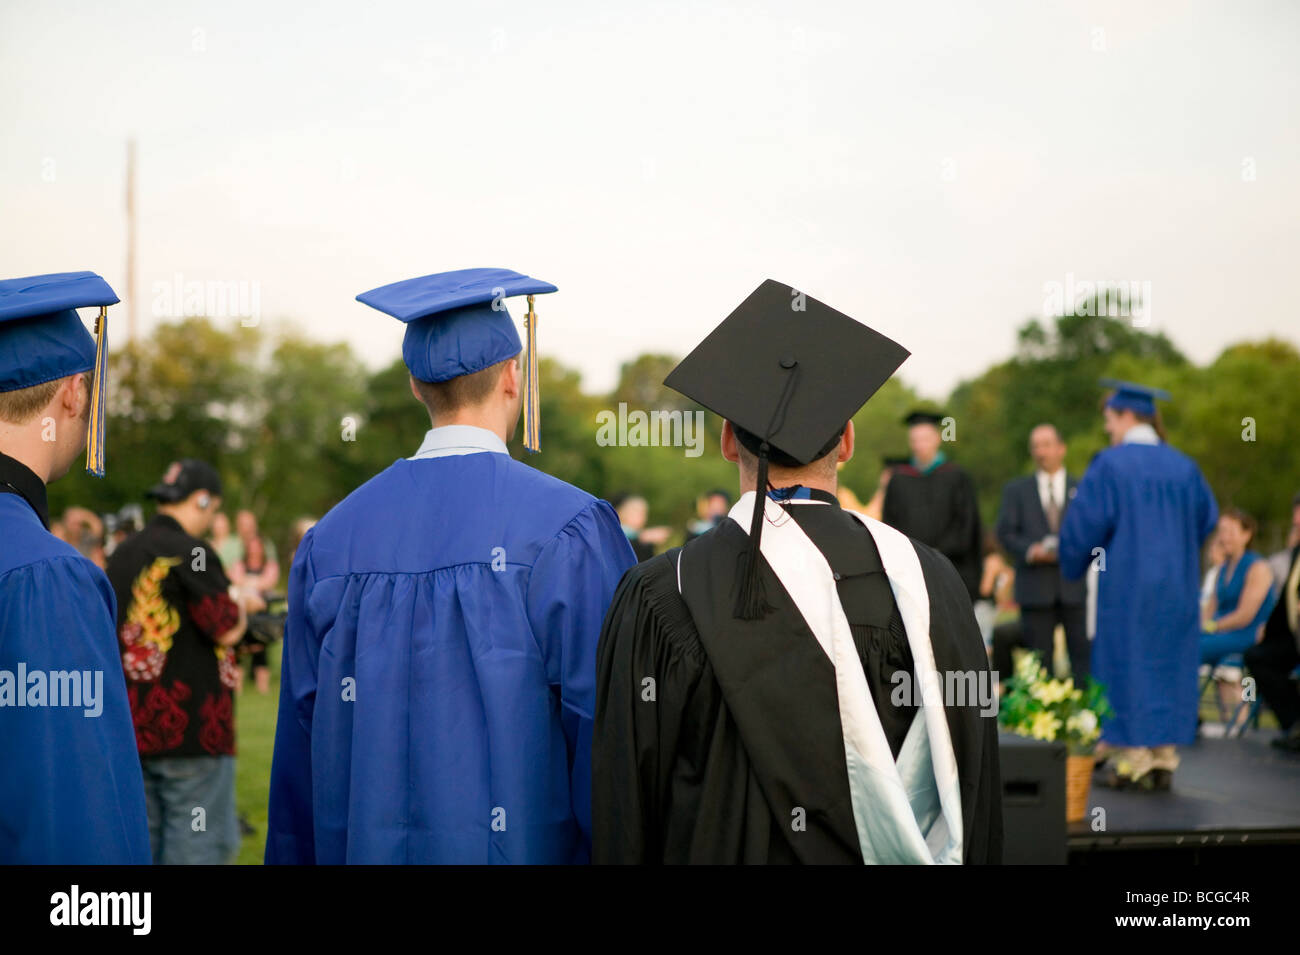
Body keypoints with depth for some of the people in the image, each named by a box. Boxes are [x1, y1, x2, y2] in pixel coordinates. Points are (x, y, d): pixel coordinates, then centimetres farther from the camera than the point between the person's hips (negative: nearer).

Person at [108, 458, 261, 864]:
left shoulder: (122, 554, 11)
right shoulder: (192, 554, -14)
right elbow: (227, 630, -16)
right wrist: (244, 604, 6)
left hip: (129, 725, 8)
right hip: (190, 726, -8)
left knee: (137, 841, 14)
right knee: (200, 845, -2)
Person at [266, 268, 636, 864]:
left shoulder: (330, 539, 3)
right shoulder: (569, 529, -11)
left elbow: (302, 746, 8)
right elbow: (608, 725, -13)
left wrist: (303, 855, 16)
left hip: (367, 845, 5)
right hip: (520, 846, -4)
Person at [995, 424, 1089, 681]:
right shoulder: (1016, 490, 13)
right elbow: (1005, 532, 4)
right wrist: (1031, 551, -14)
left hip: (1074, 585, 0)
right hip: (1035, 588, 0)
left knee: (1082, 651, -4)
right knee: (1039, 658, 1)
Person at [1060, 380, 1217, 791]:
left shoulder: (1110, 464, -10)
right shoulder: (1183, 466, 6)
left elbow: (1085, 523, -10)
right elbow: (1207, 518, 13)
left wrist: (1073, 563, 8)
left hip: (1126, 584, -5)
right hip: (1175, 584, 5)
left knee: (1127, 663, 0)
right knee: (1169, 661, 8)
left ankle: (1133, 758, -1)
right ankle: (1164, 757, 9)